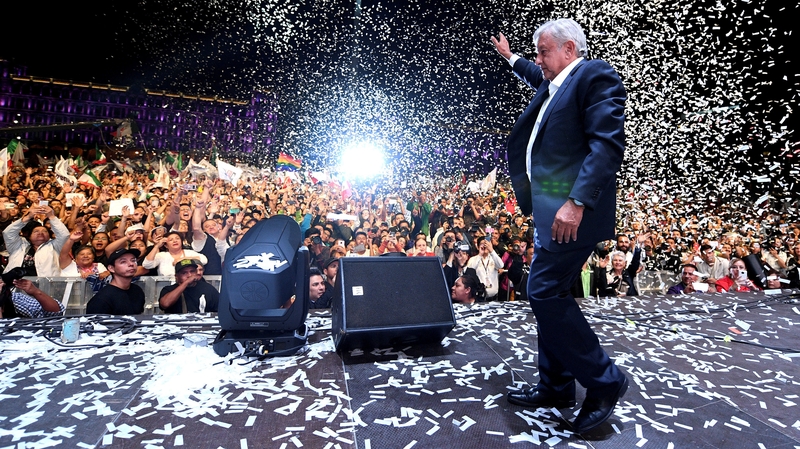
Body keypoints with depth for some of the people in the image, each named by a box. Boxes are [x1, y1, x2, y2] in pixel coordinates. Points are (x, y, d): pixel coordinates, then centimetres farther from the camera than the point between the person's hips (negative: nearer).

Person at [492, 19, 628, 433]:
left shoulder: (594, 75, -7)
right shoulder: (555, 83, 21)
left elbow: (608, 144, -20)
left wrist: (577, 202, -27)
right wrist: (510, 57, 58)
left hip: (573, 210, -10)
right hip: (551, 208, 10)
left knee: (545, 291, -11)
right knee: (548, 293, 11)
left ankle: (603, 380, 7)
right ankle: (556, 387, 24)